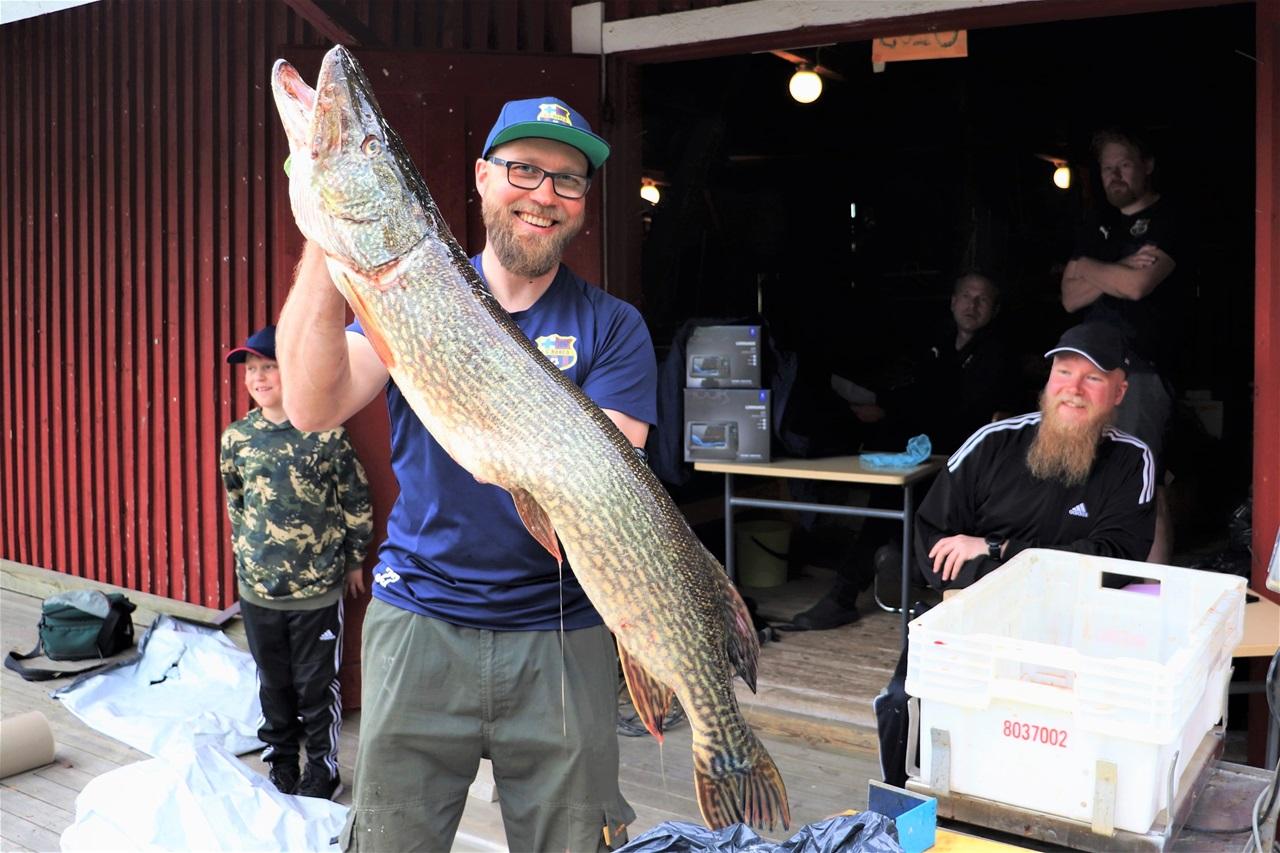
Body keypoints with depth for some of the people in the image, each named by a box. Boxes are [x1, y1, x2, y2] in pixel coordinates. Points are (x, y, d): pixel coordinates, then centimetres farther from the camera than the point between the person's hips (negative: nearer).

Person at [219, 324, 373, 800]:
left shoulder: (326, 433, -11)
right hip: (258, 587, 4)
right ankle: (281, 765, 34)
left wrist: (355, 560, 4)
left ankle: (322, 773, 23)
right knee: (273, 684, 16)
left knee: (317, 686, 6)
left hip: (318, 587, -3)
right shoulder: (237, 437, 0)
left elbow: (356, 501, -2)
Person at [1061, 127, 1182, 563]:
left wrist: (1090, 268, 1)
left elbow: (1138, 285, -16)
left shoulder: (1168, 220, 0)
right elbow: (1070, 298, 10)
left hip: (1141, 368, -6)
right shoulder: (1098, 227, 20)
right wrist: (1118, 271, -6)